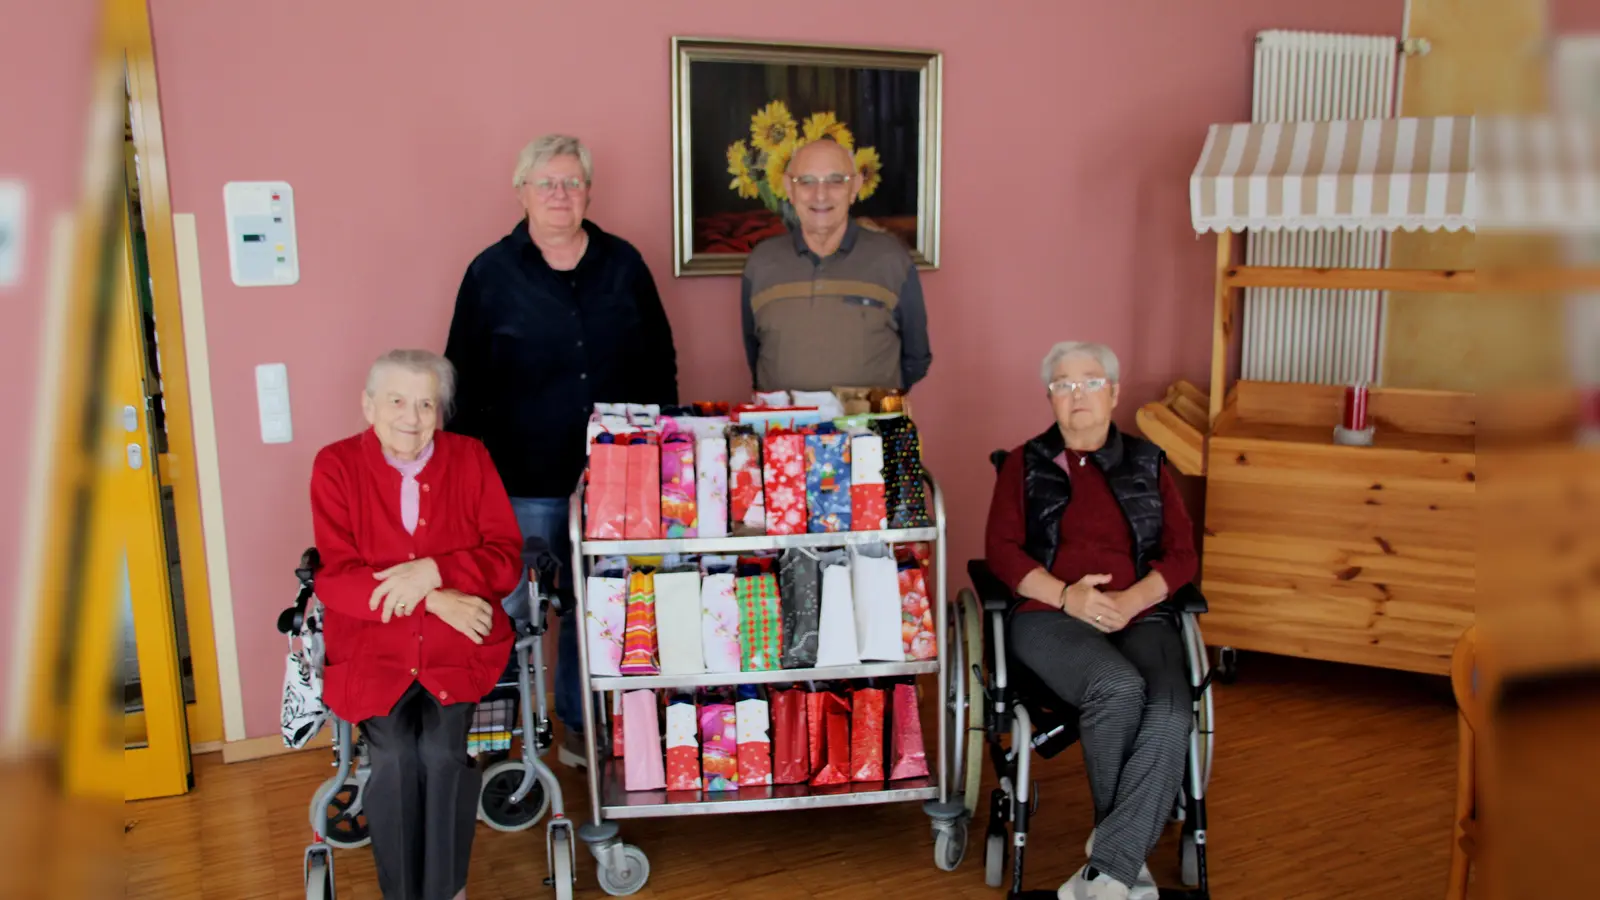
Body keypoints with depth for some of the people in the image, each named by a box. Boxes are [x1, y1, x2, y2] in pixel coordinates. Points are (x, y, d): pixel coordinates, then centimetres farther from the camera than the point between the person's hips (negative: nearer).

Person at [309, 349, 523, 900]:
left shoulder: (469, 457, 4)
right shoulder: (336, 466, 0)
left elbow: (507, 561, 0)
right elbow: (334, 580, -6)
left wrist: (433, 572, -18)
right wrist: (434, 601, -17)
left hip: (460, 637, 1)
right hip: (371, 640, 0)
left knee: (441, 748, -24)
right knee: (394, 755, -24)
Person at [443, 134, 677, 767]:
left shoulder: (623, 265, 8)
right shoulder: (492, 273, 1)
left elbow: (661, 363, 13)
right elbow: (465, 382, 2)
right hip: (528, 482, -2)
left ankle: (582, 728, 26)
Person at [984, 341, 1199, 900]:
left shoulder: (1148, 464, 19)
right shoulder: (1025, 464, 16)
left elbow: (1183, 555, 11)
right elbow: (1001, 549, 4)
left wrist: (1131, 599, -9)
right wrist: (1067, 596, -13)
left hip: (1140, 618, 2)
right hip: (1050, 618, -2)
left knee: (1170, 714, -30)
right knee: (1120, 688, -34)